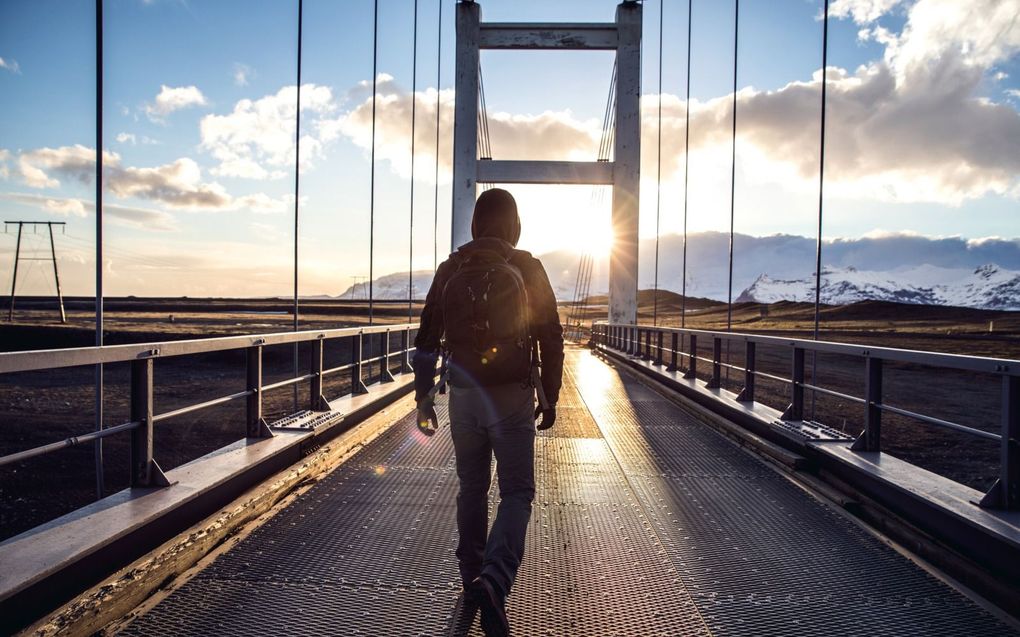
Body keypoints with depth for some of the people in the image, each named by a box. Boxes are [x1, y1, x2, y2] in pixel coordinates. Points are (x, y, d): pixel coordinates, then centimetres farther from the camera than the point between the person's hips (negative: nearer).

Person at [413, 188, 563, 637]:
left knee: (471, 490, 18)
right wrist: (549, 399, 6)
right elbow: (550, 339, -4)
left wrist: (423, 400, 11)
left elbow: (426, 342, 5)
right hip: (511, 398, -3)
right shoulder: (527, 268, -4)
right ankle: (494, 581, -13)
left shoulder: (449, 270, 4)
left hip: (463, 398, 3)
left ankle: (472, 579, 30)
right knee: (516, 493, 6)